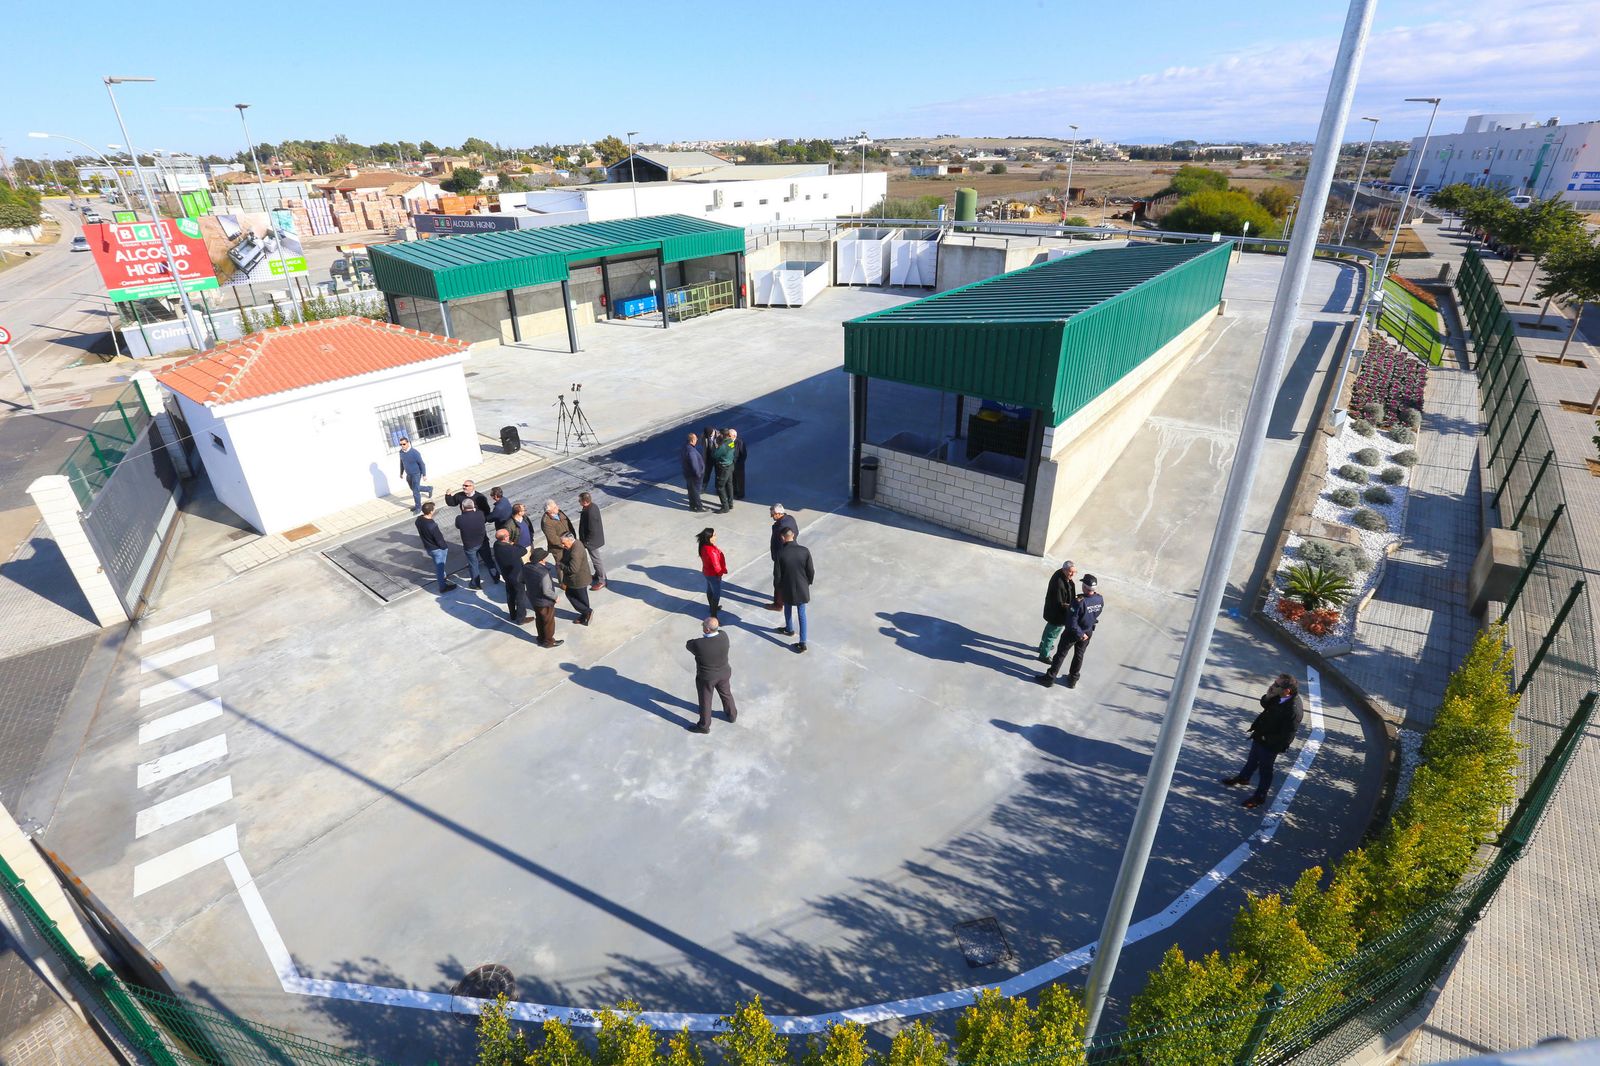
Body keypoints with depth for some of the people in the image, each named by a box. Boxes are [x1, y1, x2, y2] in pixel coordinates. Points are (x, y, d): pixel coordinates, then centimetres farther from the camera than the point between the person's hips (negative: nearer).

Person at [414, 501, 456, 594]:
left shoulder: (419, 519, -13)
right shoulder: (432, 525, -37)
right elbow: (439, 540, -26)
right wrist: (445, 547, -6)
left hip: (427, 547, 7)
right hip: (437, 549, -7)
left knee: (438, 565, 32)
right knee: (439, 566, 12)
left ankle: (443, 576, 56)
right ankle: (443, 587, 30)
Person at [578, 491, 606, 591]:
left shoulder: (590, 513, -33)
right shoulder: (593, 506, -4)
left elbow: (592, 531, -28)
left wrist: (585, 542, -20)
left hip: (592, 540, -9)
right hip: (595, 537, 10)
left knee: (596, 560, 5)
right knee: (595, 559, 25)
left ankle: (602, 581, 19)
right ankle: (598, 574, 43)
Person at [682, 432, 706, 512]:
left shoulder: (686, 447, -2)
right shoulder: (691, 451, -32)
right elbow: (694, 465, -28)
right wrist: (698, 474, -20)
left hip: (688, 473, 10)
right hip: (693, 475, -10)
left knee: (692, 490, 22)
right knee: (695, 490, 6)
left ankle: (693, 505, 37)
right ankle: (698, 507, 21)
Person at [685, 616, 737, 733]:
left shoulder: (698, 644, -34)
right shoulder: (723, 636, -22)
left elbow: (688, 644, -10)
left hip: (706, 678, -4)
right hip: (724, 673, 4)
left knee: (705, 702, 18)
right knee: (726, 694, 29)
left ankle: (704, 726, 39)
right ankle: (732, 715, 52)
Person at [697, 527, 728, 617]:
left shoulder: (704, 546, -9)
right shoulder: (711, 551, -37)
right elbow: (716, 565, -27)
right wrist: (721, 571, -9)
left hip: (707, 572, 9)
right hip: (713, 575, -9)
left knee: (709, 590, 26)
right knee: (716, 594, 8)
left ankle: (712, 607, 46)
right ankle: (714, 614, 17)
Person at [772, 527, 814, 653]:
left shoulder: (780, 553, -21)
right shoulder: (805, 551, -16)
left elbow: (777, 575, -13)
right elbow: (810, 571, -7)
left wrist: (777, 588, 5)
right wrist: (808, 583, 13)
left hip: (787, 589, -1)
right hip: (802, 588, 1)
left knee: (788, 609, 27)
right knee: (802, 614, 15)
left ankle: (789, 629, 52)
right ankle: (802, 642, 16)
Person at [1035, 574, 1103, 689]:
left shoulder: (1080, 602, -34)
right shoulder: (1100, 599, -15)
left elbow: (1071, 622, -30)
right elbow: (1096, 614, 4)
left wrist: (1080, 634, -15)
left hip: (1074, 632, -5)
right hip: (1088, 632, 5)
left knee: (1060, 654, 10)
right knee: (1079, 655, 22)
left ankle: (1049, 678, 22)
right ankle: (1073, 680, 36)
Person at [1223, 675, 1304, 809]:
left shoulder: (1293, 711, -38)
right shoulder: (1279, 696, -17)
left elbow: (1285, 737, -30)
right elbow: (1265, 705, 1)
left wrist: (1265, 739, -18)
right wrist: (1268, 696, -20)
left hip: (1270, 744, -7)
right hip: (1261, 735, 7)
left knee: (1265, 770, 17)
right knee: (1253, 759, 31)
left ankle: (1259, 797, 40)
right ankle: (1243, 777, 57)